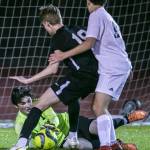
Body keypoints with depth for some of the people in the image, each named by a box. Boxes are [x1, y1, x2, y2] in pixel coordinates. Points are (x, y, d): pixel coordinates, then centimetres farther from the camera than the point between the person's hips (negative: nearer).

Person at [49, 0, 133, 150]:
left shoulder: (96, 15, -7)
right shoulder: (107, 17, 22)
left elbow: (89, 43, -18)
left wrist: (64, 55, -15)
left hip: (112, 68, -10)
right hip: (122, 66, 10)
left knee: (99, 107, -18)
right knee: (99, 107, 14)